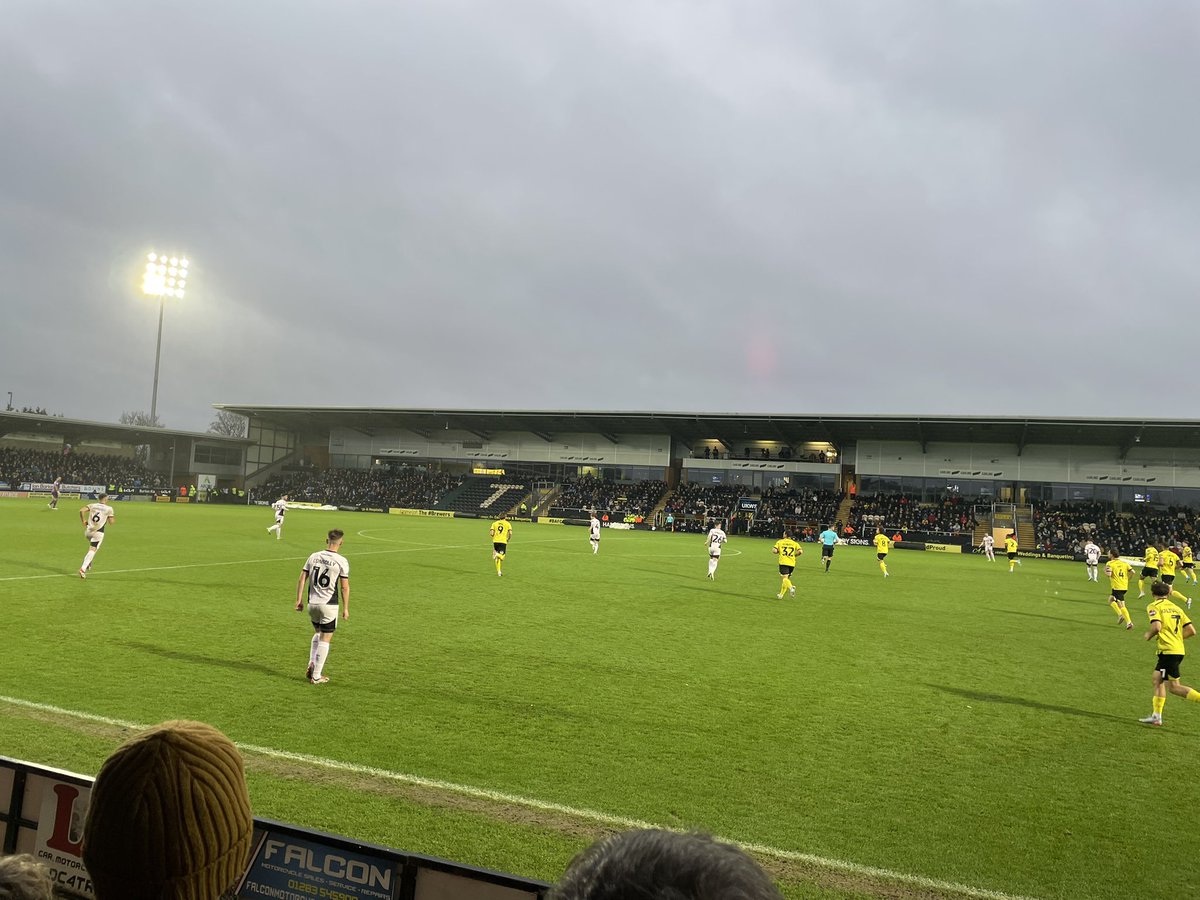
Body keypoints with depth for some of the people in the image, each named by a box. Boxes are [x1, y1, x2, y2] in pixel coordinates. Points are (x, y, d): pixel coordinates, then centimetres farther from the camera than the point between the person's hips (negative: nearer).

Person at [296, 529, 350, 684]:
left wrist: (299, 599, 10)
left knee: (317, 634, 25)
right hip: (329, 605, -4)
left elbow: (302, 579, 3)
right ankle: (317, 676, 9)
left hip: (312, 603, 4)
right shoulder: (342, 561, -9)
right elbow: (345, 587, -8)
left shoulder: (314, 556, 3)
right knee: (325, 640, 6)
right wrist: (346, 608, 0)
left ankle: (311, 664, 12)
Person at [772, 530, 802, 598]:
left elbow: (774, 550, -6)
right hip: (792, 563, 4)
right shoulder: (794, 543, 11)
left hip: (783, 563, -4)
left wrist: (778, 552, 16)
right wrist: (794, 555, 13)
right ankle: (781, 594, 20)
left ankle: (791, 587, -41)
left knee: (785, 578, -11)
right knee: (786, 579, 16)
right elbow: (800, 551, -3)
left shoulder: (780, 542, 6)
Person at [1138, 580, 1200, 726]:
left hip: (1168, 650, -8)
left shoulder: (1154, 606, -6)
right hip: (1179, 650, 8)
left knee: (1174, 687, -3)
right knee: (1158, 680, 16)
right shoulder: (1176, 608, 14)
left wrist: (1149, 635, -1)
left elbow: (1157, 627, -21)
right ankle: (1156, 716, 18)